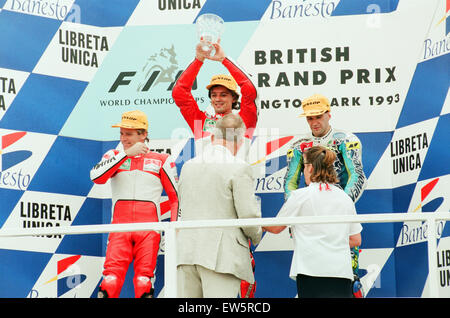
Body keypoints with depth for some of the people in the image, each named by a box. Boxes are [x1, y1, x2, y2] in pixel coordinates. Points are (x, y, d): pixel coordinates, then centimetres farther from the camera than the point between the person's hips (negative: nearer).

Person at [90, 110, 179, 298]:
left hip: (149, 228, 0)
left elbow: (176, 197, 14)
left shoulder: (161, 161, 12)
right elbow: (96, 177, -7)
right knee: (111, 278, -12)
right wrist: (127, 154, -10)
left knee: (143, 280, -7)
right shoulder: (113, 156, 14)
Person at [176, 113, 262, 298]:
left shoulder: (188, 166, 13)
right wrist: (256, 236, 10)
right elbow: (248, 214, -10)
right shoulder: (239, 168, -7)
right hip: (221, 255, -6)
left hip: (186, 253, 6)